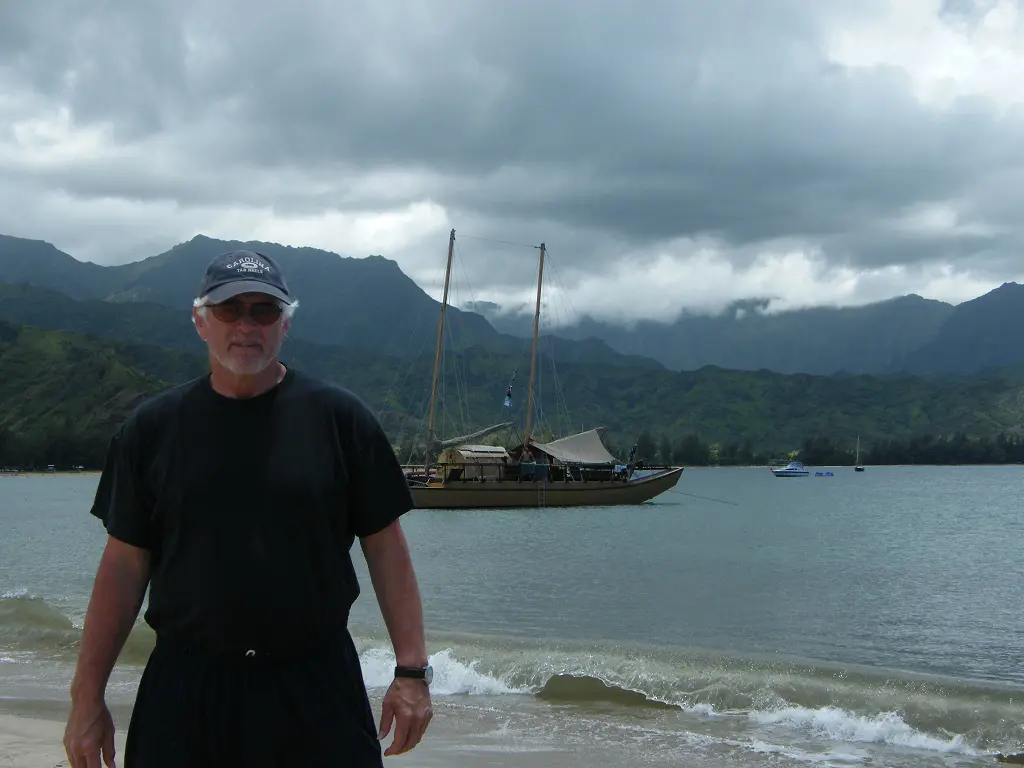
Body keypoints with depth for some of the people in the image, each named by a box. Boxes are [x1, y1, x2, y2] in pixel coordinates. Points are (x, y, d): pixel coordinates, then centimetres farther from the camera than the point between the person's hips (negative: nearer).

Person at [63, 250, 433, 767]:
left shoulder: (338, 417, 0)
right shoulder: (152, 427, 4)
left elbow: (385, 547, 0)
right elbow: (125, 565, 5)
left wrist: (412, 671, -6)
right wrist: (87, 696, 3)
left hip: (316, 685, -1)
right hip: (184, 689, 1)